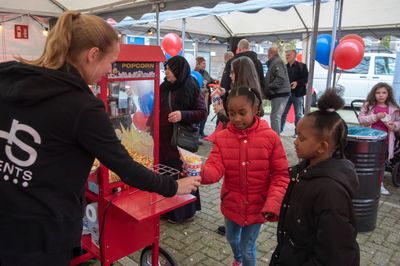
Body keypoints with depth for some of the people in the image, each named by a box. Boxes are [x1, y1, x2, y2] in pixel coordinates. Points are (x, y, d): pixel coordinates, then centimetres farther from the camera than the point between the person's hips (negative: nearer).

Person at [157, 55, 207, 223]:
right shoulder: (164, 88, 10)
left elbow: (203, 113, -11)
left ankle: (184, 212, 21)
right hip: (164, 139, 6)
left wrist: (183, 115, -24)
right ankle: (167, 209, 28)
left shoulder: (192, 88, -8)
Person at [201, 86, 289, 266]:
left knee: (247, 248, 10)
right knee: (231, 237, 28)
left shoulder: (270, 137, -17)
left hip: (257, 205, -3)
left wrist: (273, 204, -24)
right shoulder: (222, 138, -12)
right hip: (231, 202, 4)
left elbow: (281, 175, -13)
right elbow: (215, 167, -23)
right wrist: (200, 173, -45)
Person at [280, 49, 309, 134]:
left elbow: (306, 78, -7)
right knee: (283, 113, 7)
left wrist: (297, 83, -20)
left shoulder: (302, 66, -3)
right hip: (286, 93, 4)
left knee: (298, 114, 5)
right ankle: (280, 129, 17)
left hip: (297, 93, -4)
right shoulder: (285, 67, 10)